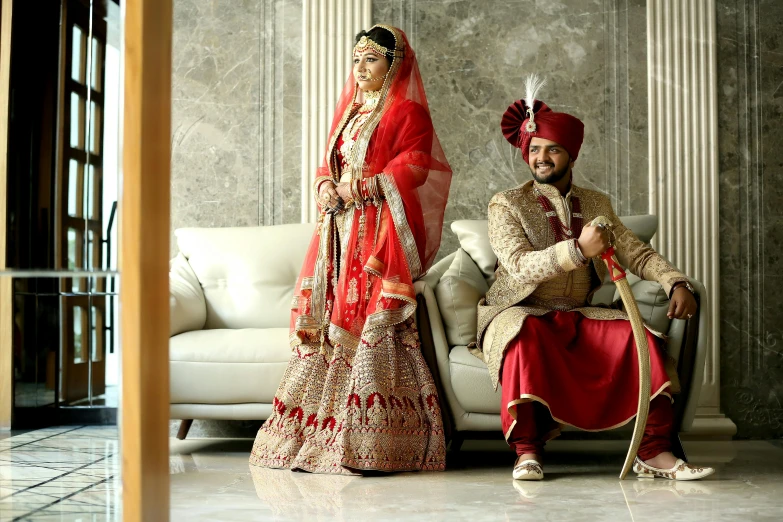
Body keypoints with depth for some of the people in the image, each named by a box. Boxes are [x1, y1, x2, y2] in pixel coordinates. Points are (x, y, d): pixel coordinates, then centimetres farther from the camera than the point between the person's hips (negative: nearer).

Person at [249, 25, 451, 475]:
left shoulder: (408, 113, 0)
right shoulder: (348, 112, 23)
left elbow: (414, 170, -12)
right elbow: (328, 167, 22)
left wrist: (364, 186, -18)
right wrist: (326, 188, 0)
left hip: (380, 231, -7)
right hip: (340, 228, 8)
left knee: (372, 323, -12)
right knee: (331, 321, 3)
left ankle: (370, 443, -10)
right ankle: (320, 435, 7)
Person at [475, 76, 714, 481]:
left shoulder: (596, 204, 14)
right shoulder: (506, 205, -2)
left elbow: (637, 253, 10)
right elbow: (520, 266, -17)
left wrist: (676, 283, -10)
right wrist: (578, 249, -32)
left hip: (577, 318, 4)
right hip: (520, 313, -4)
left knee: (642, 336, -21)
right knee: (526, 334, -39)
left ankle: (653, 452, -19)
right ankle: (527, 451, -31)